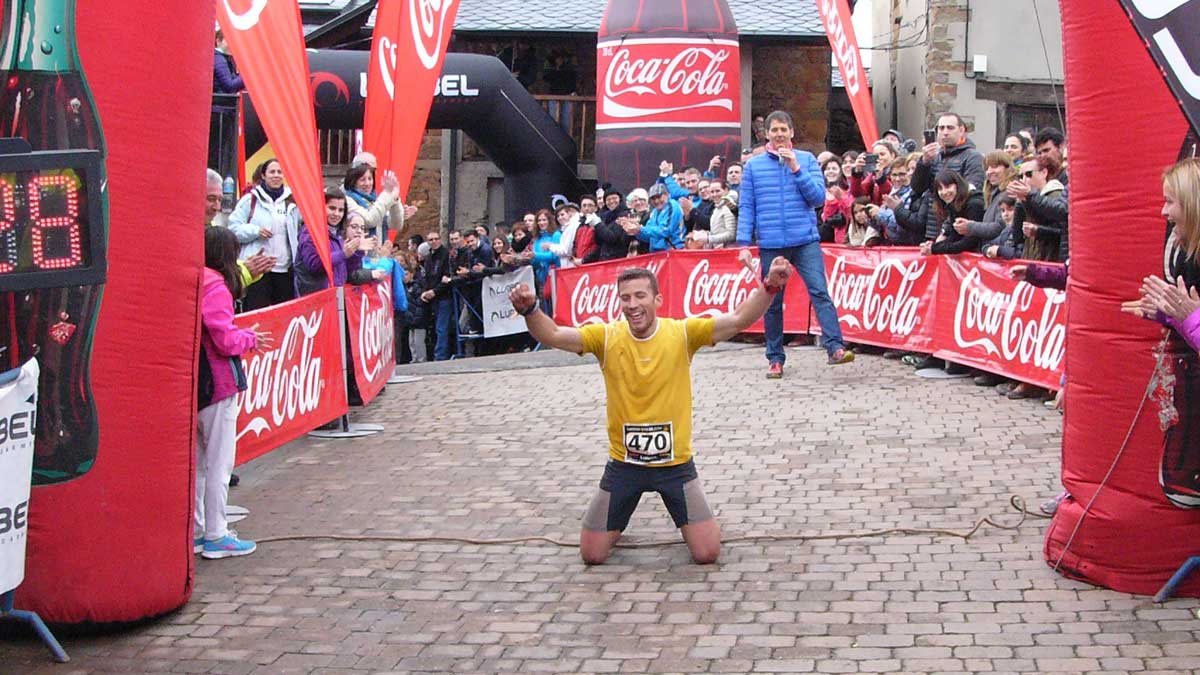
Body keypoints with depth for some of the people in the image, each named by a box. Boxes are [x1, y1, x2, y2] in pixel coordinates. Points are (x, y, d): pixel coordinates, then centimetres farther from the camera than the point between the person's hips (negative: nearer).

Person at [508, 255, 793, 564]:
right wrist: (530, 309, -37)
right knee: (592, 555, 6)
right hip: (623, 463, 1)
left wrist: (769, 287, -33)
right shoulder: (606, 337, -9)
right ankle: (617, 523, 40)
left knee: (708, 553, -4)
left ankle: (687, 522, 31)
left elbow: (739, 320, -17)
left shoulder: (682, 333, -10)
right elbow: (552, 335, -18)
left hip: (675, 463, -1)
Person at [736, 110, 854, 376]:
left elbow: (819, 197, -1)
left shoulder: (807, 160, 8)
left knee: (819, 291, -15)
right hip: (771, 243, 1)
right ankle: (775, 358, 15)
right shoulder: (753, 166, 8)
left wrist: (796, 169, -10)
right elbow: (746, 207, 7)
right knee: (773, 302, 6)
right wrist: (743, 243, 0)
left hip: (806, 240, -1)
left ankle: (835, 348, -20)